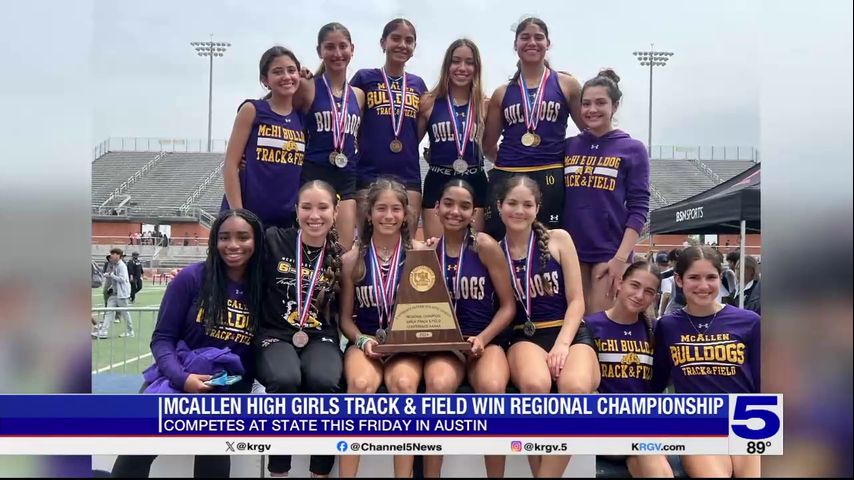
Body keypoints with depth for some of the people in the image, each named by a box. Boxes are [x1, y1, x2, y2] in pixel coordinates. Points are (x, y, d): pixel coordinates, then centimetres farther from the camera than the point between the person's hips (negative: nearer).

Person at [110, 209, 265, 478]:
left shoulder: (263, 288, -1)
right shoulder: (192, 277, -3)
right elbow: (161, 338, -1)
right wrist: (182, 378, -19)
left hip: (230, 384, 1)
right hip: (179, 373, 0)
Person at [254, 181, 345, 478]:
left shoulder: (340, 255, 5)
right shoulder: (274, 241, -1)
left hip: (320, 338, 1)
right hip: (275, 335, -1)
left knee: (324, 381, -33)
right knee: (285, 379, -35)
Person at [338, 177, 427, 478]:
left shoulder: (419, 252, 2)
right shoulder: (353, 259, 6)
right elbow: (345, 317, 10)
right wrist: (362, 340, -9)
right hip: (365, 340, 1)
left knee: (403, 382, -34)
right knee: (362, 383, -33)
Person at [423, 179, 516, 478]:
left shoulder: (485, 246, -4)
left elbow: (508, 305, -2)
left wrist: (483, 338, -14)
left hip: (486, 340, -1)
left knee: (493, 388, -35)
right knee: (439, 384, -34)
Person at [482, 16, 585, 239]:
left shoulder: (566, 84, 6)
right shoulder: (502, 93, 11)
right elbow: (488, 144, 16)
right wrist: (511, 161, 9)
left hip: (551, 180, -1)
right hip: (505, 178, 2)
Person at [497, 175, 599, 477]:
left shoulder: (558, 239, 6)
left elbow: (576, 301, 3)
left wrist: (562, 344, -12)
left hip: (571, 333, 0)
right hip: (525, 337, 0)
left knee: (575, 387, -35)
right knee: (534, 385, -36)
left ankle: (549, 475, -20)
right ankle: (539, 473, -16)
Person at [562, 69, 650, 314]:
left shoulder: (632, 149, 1)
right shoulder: (568, 146, 9)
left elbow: (638, 209, -3)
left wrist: (621, 258, -11)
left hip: (610, 253, -3)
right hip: (571, 251, 3)